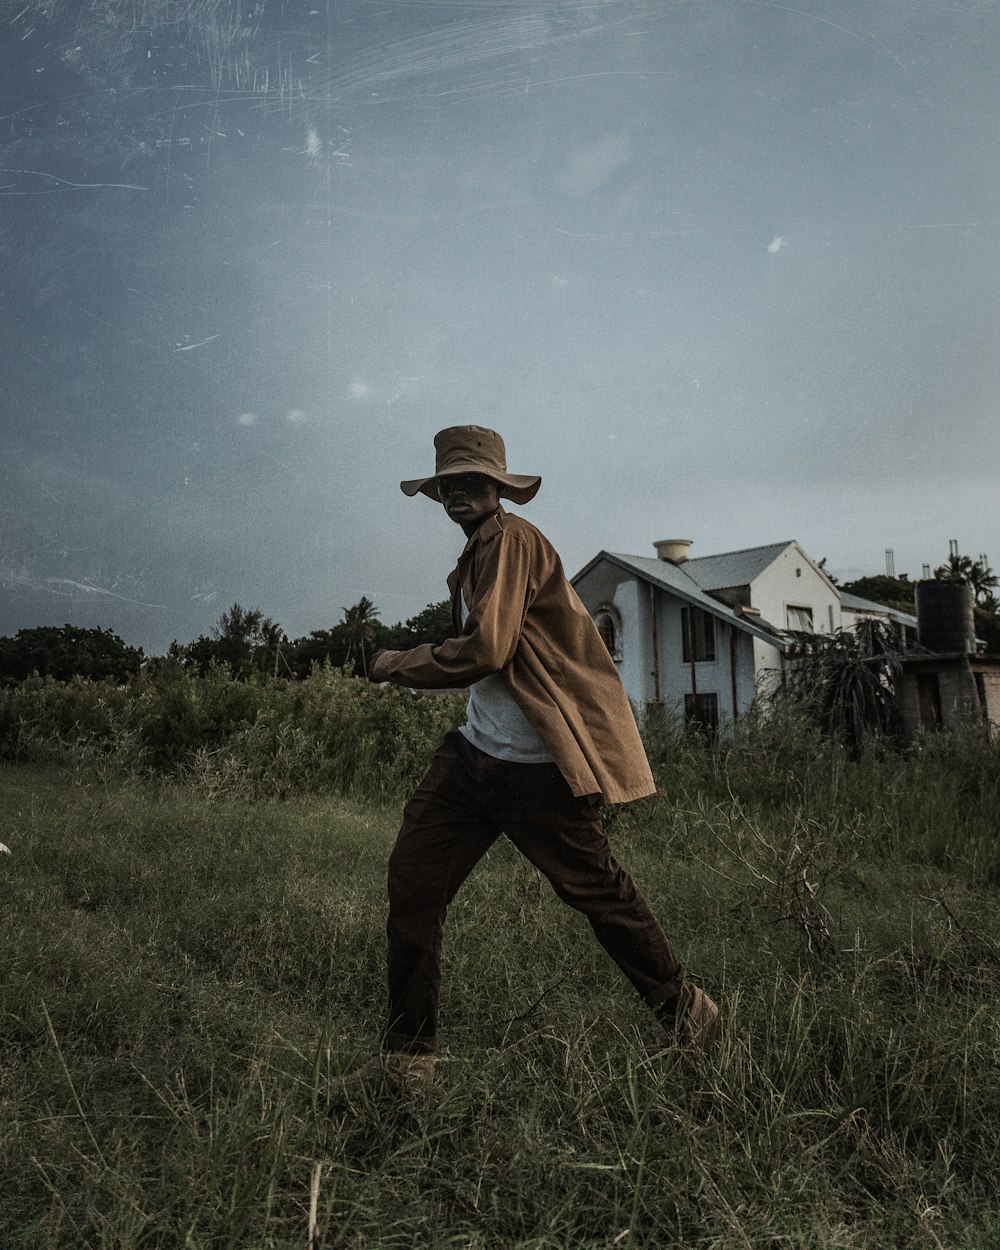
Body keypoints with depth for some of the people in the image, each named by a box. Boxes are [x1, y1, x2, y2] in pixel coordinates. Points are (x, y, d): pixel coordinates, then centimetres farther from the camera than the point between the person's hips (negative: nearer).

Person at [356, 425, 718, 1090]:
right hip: (475, 752, 9)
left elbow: (484, 650, -21)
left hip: (538, 767, -9)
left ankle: (688, 1011, 29)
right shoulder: (475, 557, 17)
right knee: (413, 878, 3)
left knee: (596, 887, 3)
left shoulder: (513, 540, -13)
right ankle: (408, 1054, 17)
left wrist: (397, 664, -8)